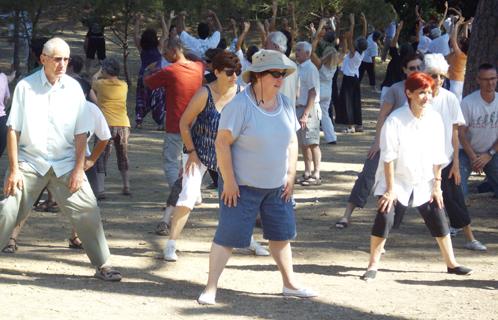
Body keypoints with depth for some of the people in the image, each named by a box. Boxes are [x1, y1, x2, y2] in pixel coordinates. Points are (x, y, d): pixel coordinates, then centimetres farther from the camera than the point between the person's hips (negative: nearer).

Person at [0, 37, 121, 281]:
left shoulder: (73, 88, -1)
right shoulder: (25, 87, -7)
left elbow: (81, 133, 1)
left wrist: (78, 168, -6)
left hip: (65, 164, 1)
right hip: (30, 161, -1)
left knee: (88, 212, -5)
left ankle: (103, 265, 6)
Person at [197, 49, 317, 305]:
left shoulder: (285, 104, 3)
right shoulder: (240, 105, -19)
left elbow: (292, 141, 13)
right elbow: (222, 143, -19)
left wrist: (290, 176, 8)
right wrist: (229, 181, -19)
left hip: (277, 186, 7)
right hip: (242, 185, -7)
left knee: (281, 235, 16)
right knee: (227, 236, -5)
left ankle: (290, 284, 30)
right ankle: (210, 289, 0)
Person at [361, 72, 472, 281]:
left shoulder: (434, 119, -8)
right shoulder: (395, 120, -20)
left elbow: (437, 156, 0)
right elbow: (389, 157, -17)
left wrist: (437, 184, 1)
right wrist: (390, 189, -16)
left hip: (424, 182, 4)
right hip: (397, 180, -4)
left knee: (438, 220, 4)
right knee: (385, 218, -16)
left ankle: (451, 264, 21)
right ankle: (373, 267, -3)